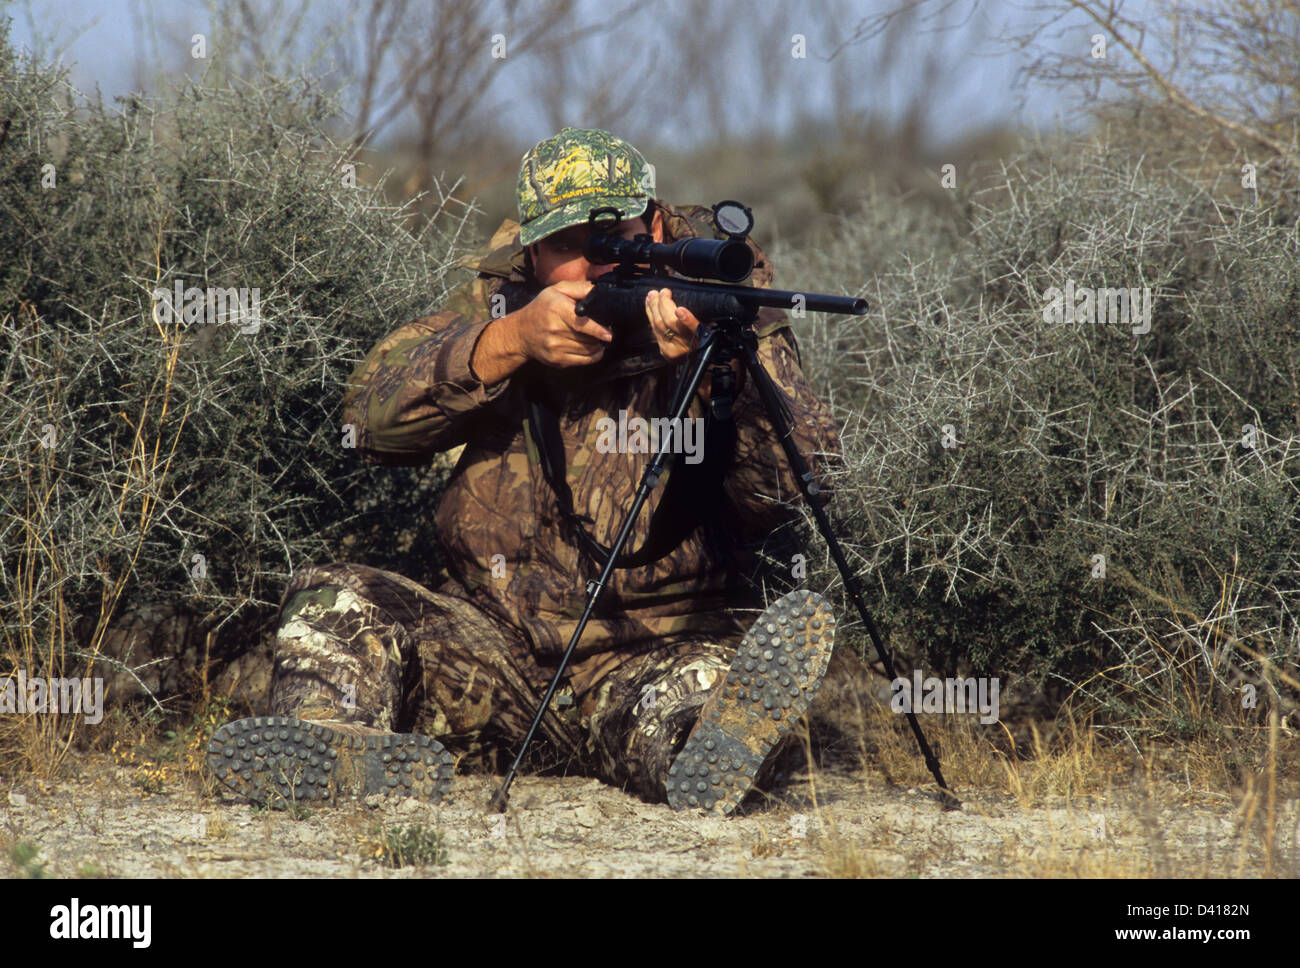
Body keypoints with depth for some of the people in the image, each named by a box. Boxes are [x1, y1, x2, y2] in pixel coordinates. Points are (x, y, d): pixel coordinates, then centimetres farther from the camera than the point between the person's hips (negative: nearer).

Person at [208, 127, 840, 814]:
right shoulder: (502, 294, 4)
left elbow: (796, 488, -18)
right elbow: (371, 416, -8)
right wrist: (509, 339, -21)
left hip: (654, 653, -3)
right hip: (491, 641, 3)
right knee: (334, 601, -20)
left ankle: (707, 759, -67)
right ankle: (320, 753, -48)